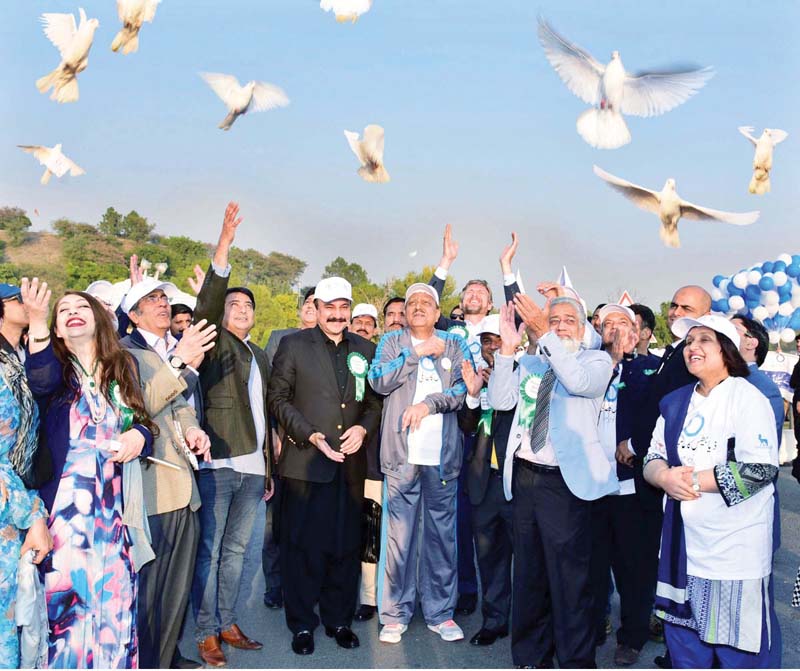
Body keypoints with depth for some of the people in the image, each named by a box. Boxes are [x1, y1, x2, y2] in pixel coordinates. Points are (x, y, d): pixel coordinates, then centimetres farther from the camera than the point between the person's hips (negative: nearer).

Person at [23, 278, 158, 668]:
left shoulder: (123, 367, 12)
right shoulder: (53, 367, 3)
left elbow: (143, 422, 17)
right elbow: (41, 381, -22)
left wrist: (139, 435, -7)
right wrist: (38, 322, -37)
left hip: (114, 509, 2)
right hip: (65, 509, -2)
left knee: (115, 604, 5)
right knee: (67, 601, -2)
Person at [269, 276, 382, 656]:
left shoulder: (365, 349, 10)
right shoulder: (294, 345, 1)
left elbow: (375, 401, 12)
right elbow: (278, 398, -2)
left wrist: (363, 428, -7)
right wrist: (312, 436, -11)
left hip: (351, 463, 3)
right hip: (305, 462, -3)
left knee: (346, 546, 10)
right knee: (302, 545, 5)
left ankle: (339, 620, 27)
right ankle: (302, 625, 21)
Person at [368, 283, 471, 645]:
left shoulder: (455, 344, 12)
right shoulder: (392, 341, 10)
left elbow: (465, 387, -1)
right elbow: (379, 381, -6)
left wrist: (429, 403, -13)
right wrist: (417, 353, -7)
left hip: (443, 455, 1)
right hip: (403, 454, -1)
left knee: (442, 535, 7)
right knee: (399, 536, 1)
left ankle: (440, 612, 20)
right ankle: (395, 614, 14)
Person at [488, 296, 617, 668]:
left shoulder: (596, 360, 2)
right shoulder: (530, 364, 14)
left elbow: (580, 383, -19)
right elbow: (501, 400, 3)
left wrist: (545, 335, -22)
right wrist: (508, 347, -5)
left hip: (564, 482, -5)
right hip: (524, 476, 5)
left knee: (569, 579, -2)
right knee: (528, 574, 16)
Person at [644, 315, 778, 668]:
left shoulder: (747, 397, -8)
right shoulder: (675, 401, 11)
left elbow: (760, 469, -17)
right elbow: (652, 459, 11)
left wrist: (694, 480, -16)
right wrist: (665, 476, -11)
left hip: (734, 547, -6)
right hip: (683, 543, 6)